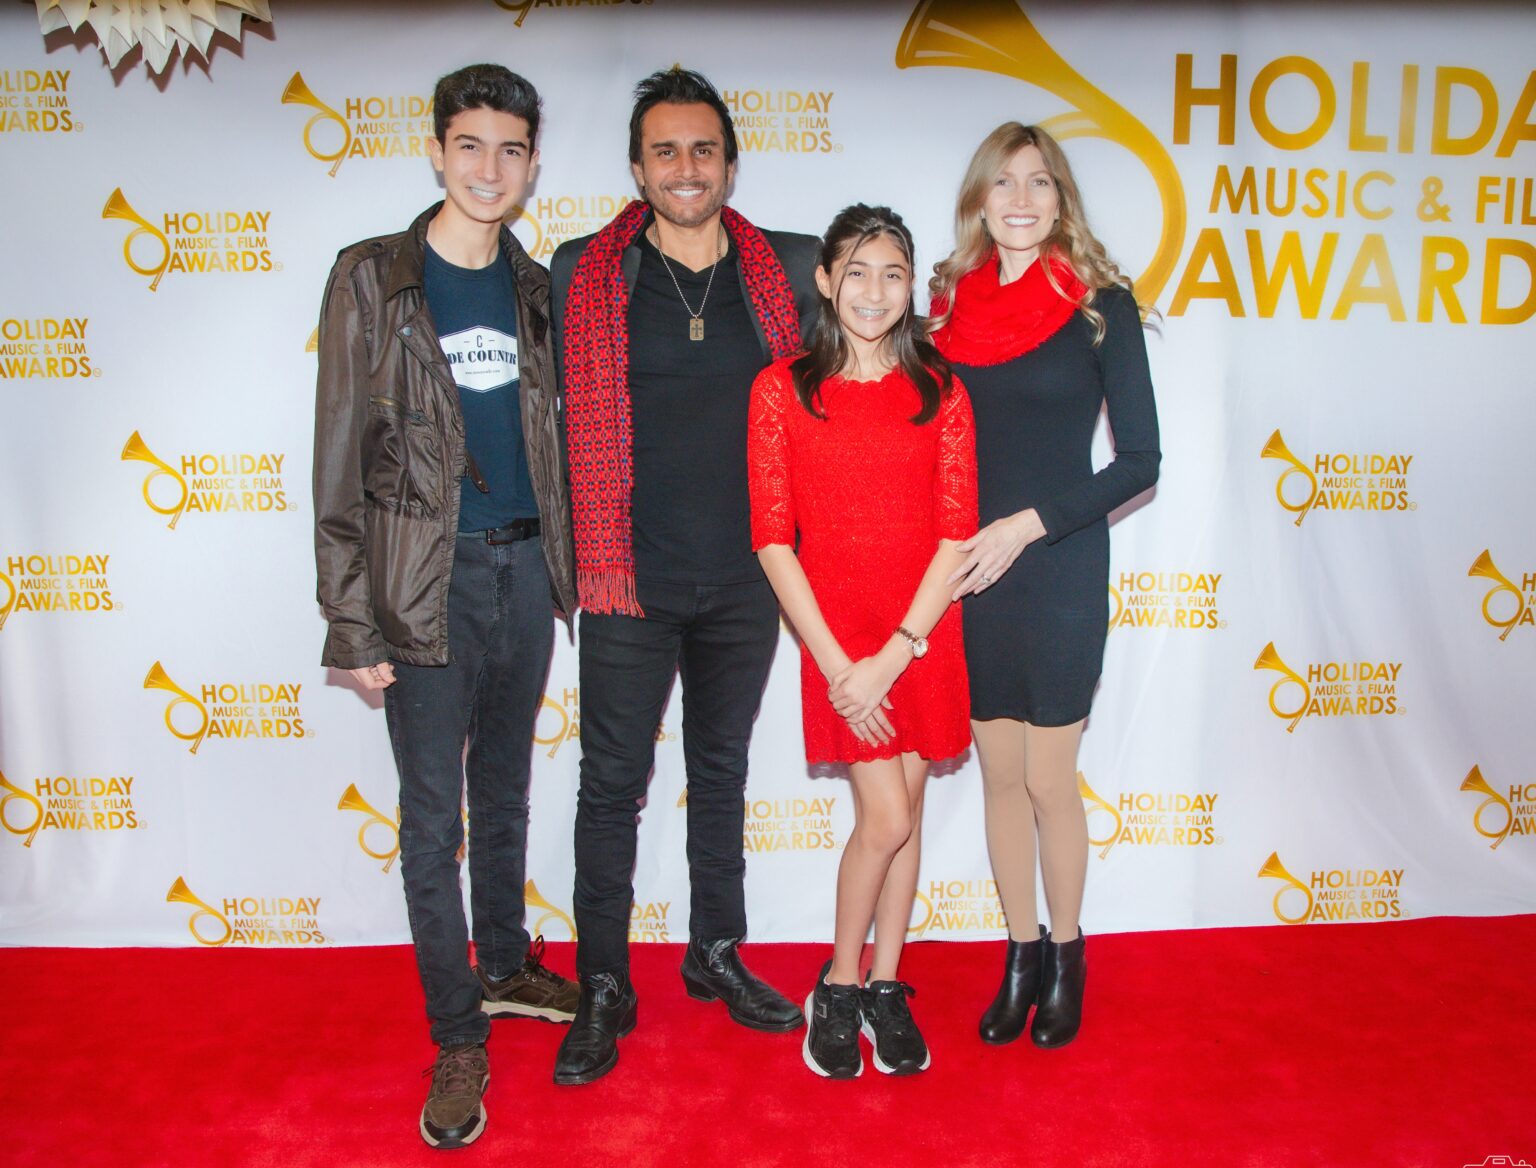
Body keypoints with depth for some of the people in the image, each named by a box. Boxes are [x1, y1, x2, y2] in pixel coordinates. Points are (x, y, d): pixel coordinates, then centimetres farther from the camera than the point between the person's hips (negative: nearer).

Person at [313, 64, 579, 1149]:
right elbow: (342, 460, -7)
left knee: (506, 795, 18)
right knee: (434, 818, 4)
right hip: (428, 581, -4)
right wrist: (352, 620, -9)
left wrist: (562, 561, 9)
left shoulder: (535, 287, 8)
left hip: (525, 568, 5)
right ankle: (459, 1037, 19)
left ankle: (506, 966, 37)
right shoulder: (373, 280, -6)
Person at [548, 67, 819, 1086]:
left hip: (745, 578, 3)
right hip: (631, 579, -2)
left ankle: (717, 955, 33)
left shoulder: (790, 269, 3)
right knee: (613, 783, 4)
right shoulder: (583, 273, -1)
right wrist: (579, 542, 1)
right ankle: (603, 991, 19)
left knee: (723, 771, 16)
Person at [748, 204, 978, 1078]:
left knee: (906, 816, 9)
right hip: (835, 636, -2)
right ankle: (839, 988, 19)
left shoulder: (941, 392, 2)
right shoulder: (782, 390, -2)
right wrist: (835, 661, -11)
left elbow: (956, 532, -3)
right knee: (886, 818, -5)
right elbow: (773, 539, -5)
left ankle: (886, 986, 28)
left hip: (925, 635, 2)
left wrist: (894, 654, -12)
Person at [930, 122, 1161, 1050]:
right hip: (970, 574, 4)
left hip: (1059, 570, -3)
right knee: (1001, 776, 11)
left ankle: (1066, 956, 26)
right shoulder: (953, 303, 6)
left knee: (1050, 781, 3)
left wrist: (1025, 526, -13)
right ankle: (1022, 955, 28)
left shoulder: (1100, 304, -4)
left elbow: (1139, 460, -6)